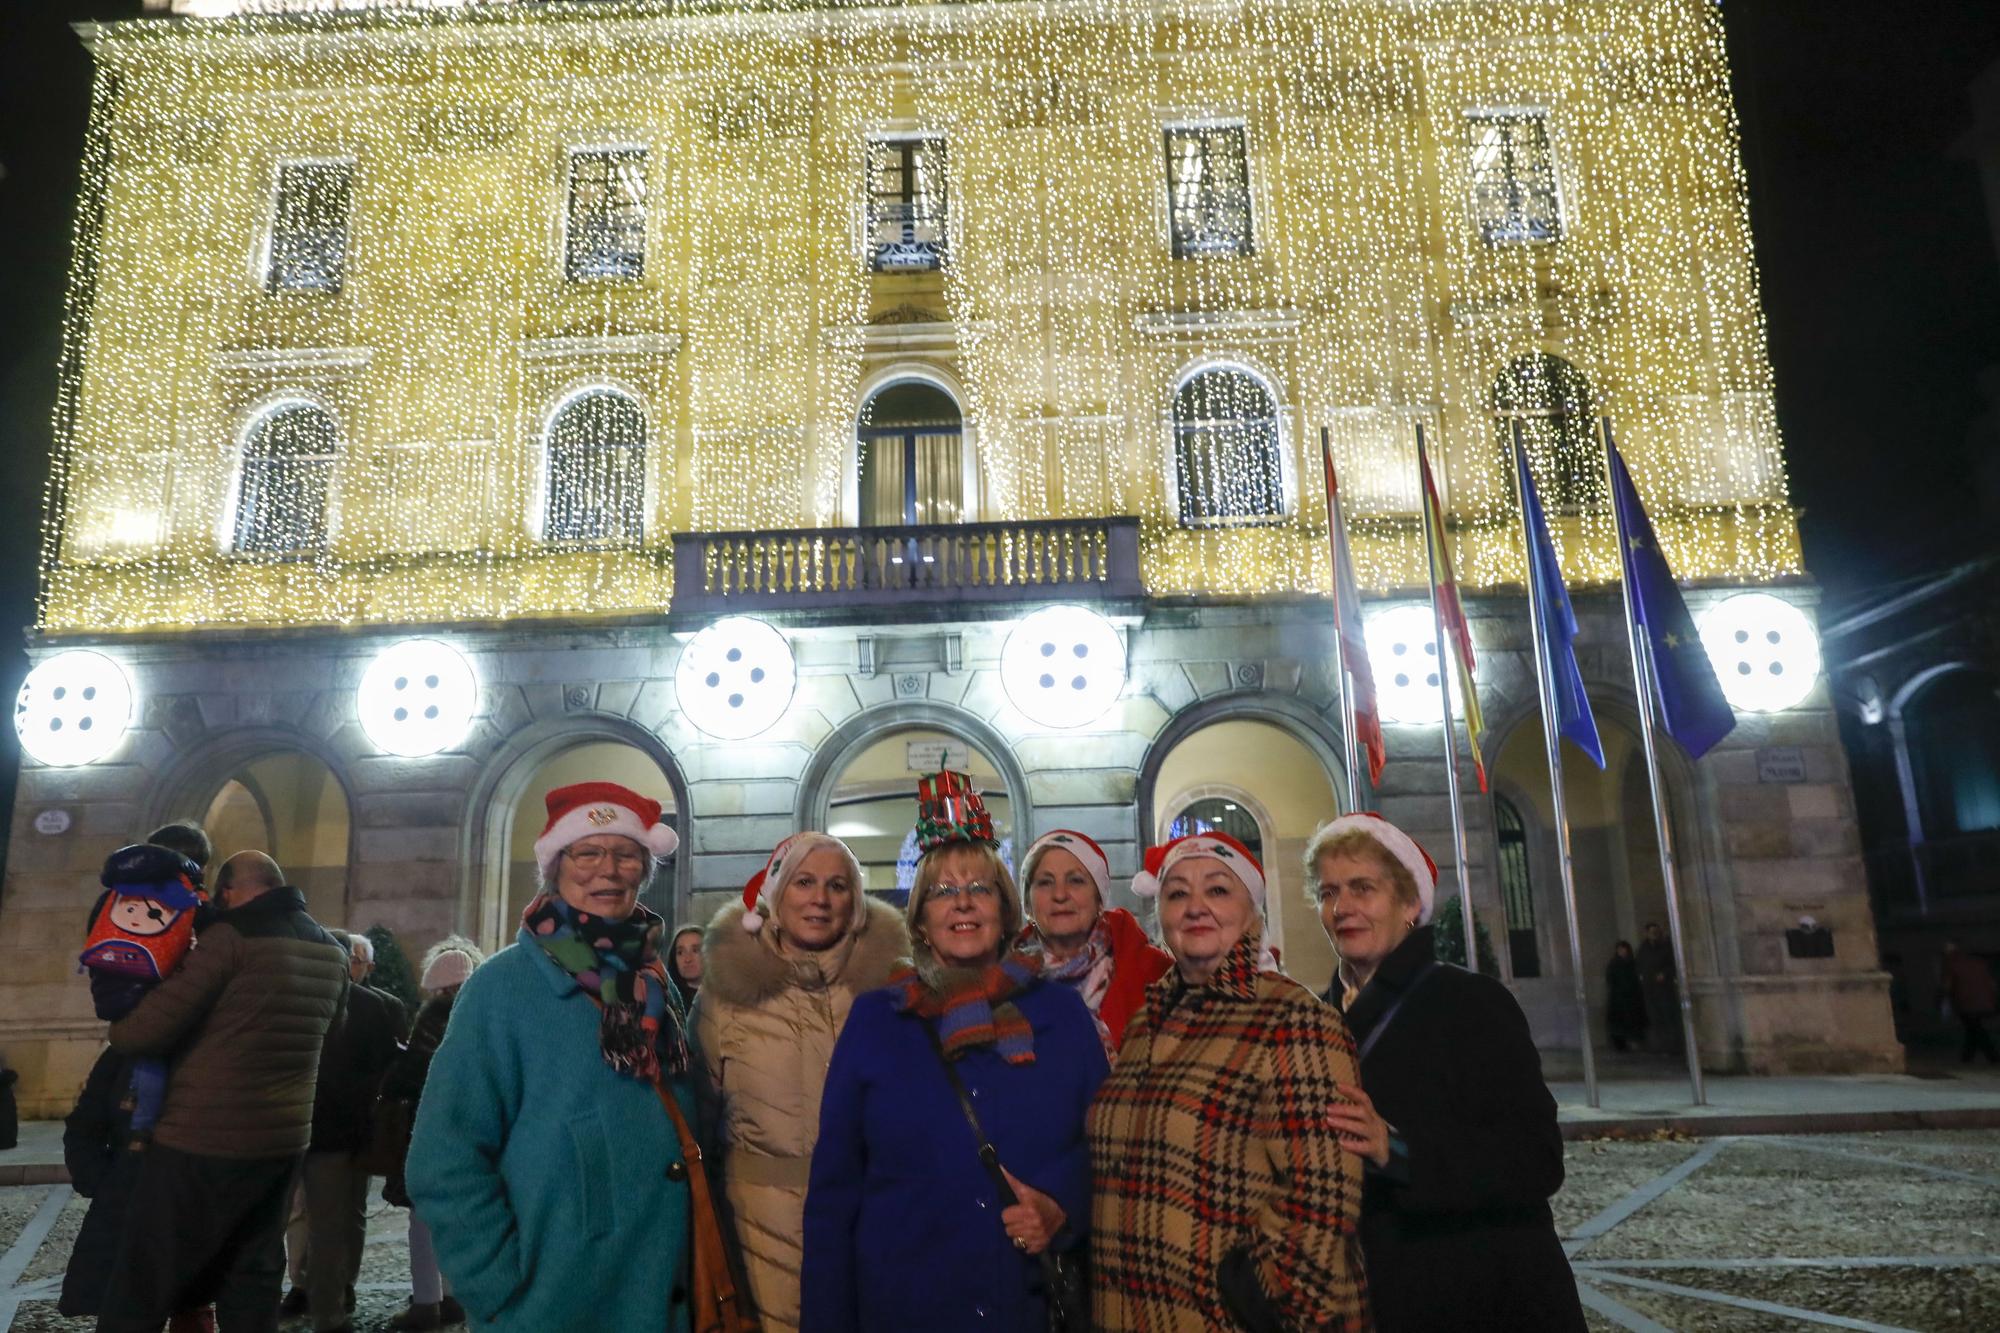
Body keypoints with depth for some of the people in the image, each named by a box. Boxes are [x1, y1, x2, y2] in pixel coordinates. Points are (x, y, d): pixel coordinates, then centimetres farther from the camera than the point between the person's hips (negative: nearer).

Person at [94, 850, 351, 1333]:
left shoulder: (232, 936, -12)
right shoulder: (333, 953, 10)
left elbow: (146, 1030, -13)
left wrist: (117, 1031, 8)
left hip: (204, 1139, -7)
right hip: (283, 1139, 7)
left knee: (137, 1291, 3)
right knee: (251, 1279, 14)